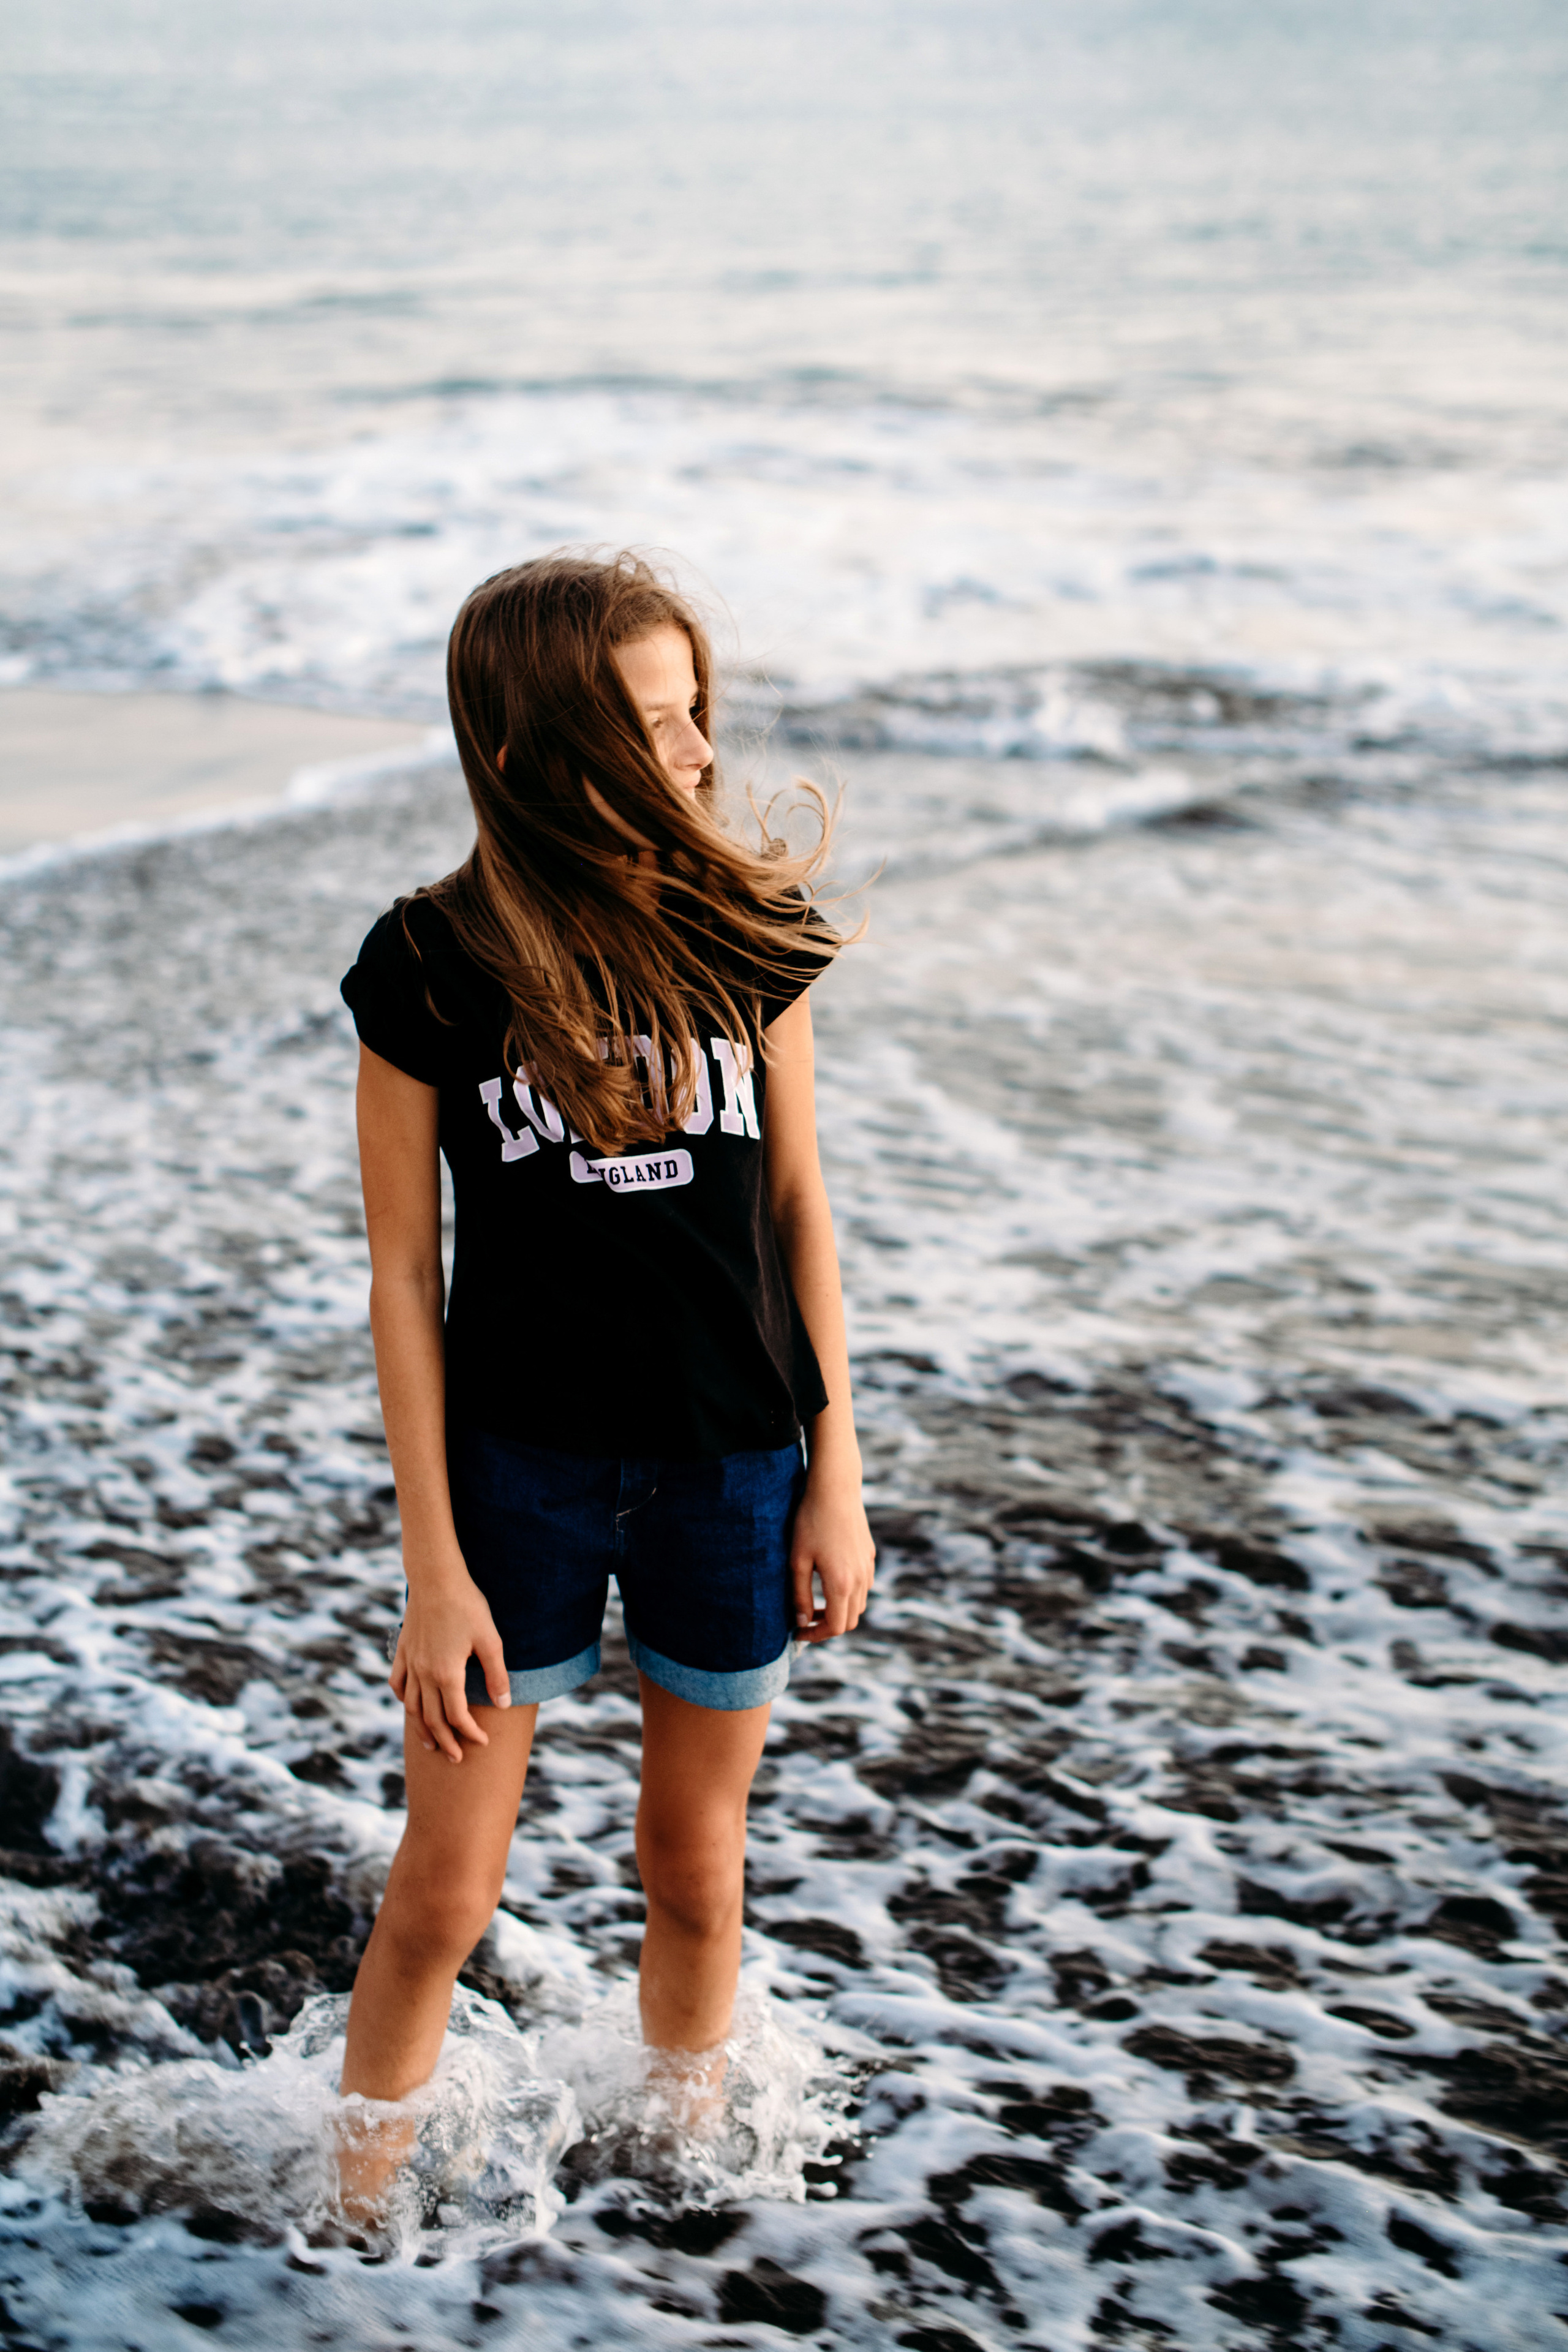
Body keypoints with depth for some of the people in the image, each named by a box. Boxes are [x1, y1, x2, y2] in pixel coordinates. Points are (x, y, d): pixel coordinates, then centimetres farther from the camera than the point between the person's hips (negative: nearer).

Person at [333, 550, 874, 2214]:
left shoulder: (743, 929, -4)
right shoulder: (429, 968, -12)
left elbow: (798, 1206, 4)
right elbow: (403, 1275, -7)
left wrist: (835, 1478, 3)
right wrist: (433, 1565, -8)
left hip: (735, 1466, 2)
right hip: (519, 1466, -2)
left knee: (696, 1875, 16)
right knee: (442, 1901, 5)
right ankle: (351, 2212, 26)